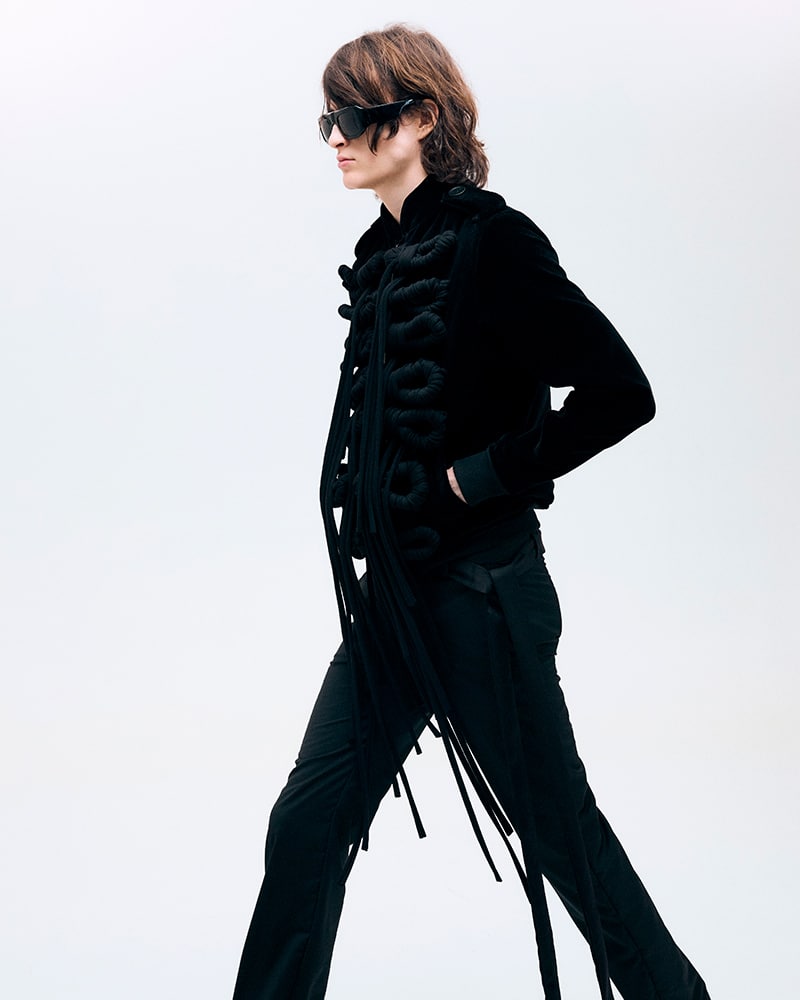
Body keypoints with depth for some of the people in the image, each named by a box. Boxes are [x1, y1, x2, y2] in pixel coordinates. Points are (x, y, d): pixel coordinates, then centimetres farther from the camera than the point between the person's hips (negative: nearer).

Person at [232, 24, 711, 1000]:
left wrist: (487, 476, -16)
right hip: (392, 590, 8)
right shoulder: (383, 255, 10)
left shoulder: (489, 240, -14)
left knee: (555, 822, 6)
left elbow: (619, 392, -19)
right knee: (309, 822, 7)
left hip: (479, 589, -7)